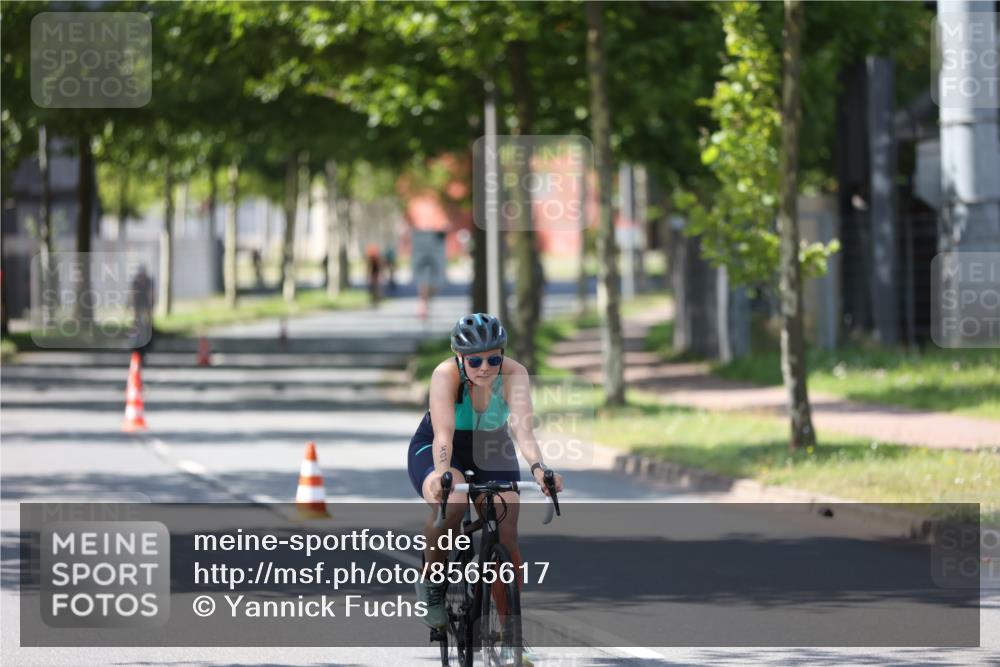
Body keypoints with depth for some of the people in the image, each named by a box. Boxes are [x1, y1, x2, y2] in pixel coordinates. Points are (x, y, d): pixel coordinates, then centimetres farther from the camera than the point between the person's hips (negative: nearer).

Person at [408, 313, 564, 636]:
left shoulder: (514, 373, -26)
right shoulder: (446, 374, -30)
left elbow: (523, 428, -37)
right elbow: (443, 433, -41)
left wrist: (537, 468, -56)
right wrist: (441, 474, -60)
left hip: (491, 451, 3)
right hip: (434, 449, -3)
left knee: (506, 539, -13)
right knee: (451, 502, -36)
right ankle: (431, 580, -11)